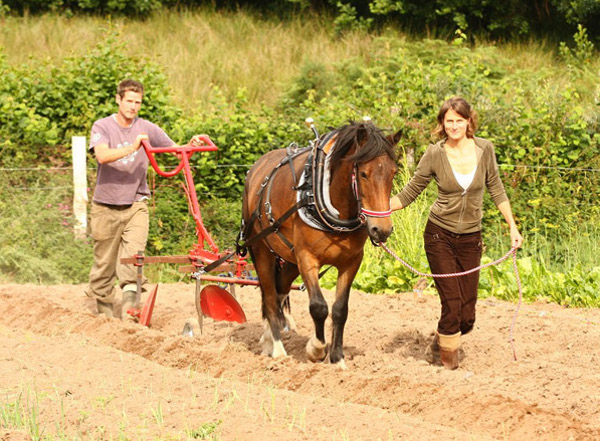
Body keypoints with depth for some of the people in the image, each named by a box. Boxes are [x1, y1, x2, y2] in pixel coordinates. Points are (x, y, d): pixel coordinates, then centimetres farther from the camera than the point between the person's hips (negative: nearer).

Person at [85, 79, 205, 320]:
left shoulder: (147, 129, 1)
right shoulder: (102, 127, -5)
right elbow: (102, 155, -24)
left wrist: (191, 146, -18)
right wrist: (132, 148, -37)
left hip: (135, 204, 1)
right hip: (106, 206, -1)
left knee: (134, 253, -19)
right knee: (105, 260, 9)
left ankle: (129, 304, -24)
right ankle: (103, 307, 27)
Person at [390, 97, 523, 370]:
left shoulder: (484, 149, -4)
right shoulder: (435, 155, -9)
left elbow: (496, 190, 9)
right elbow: (409, 194, -1)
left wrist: (513, 227, 6)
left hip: (470, 239, 2)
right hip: (440, 236, -2)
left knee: (467, 315, 2)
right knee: (452, 303, -11)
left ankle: (441, 341, 33)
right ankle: (447, 358, 13)